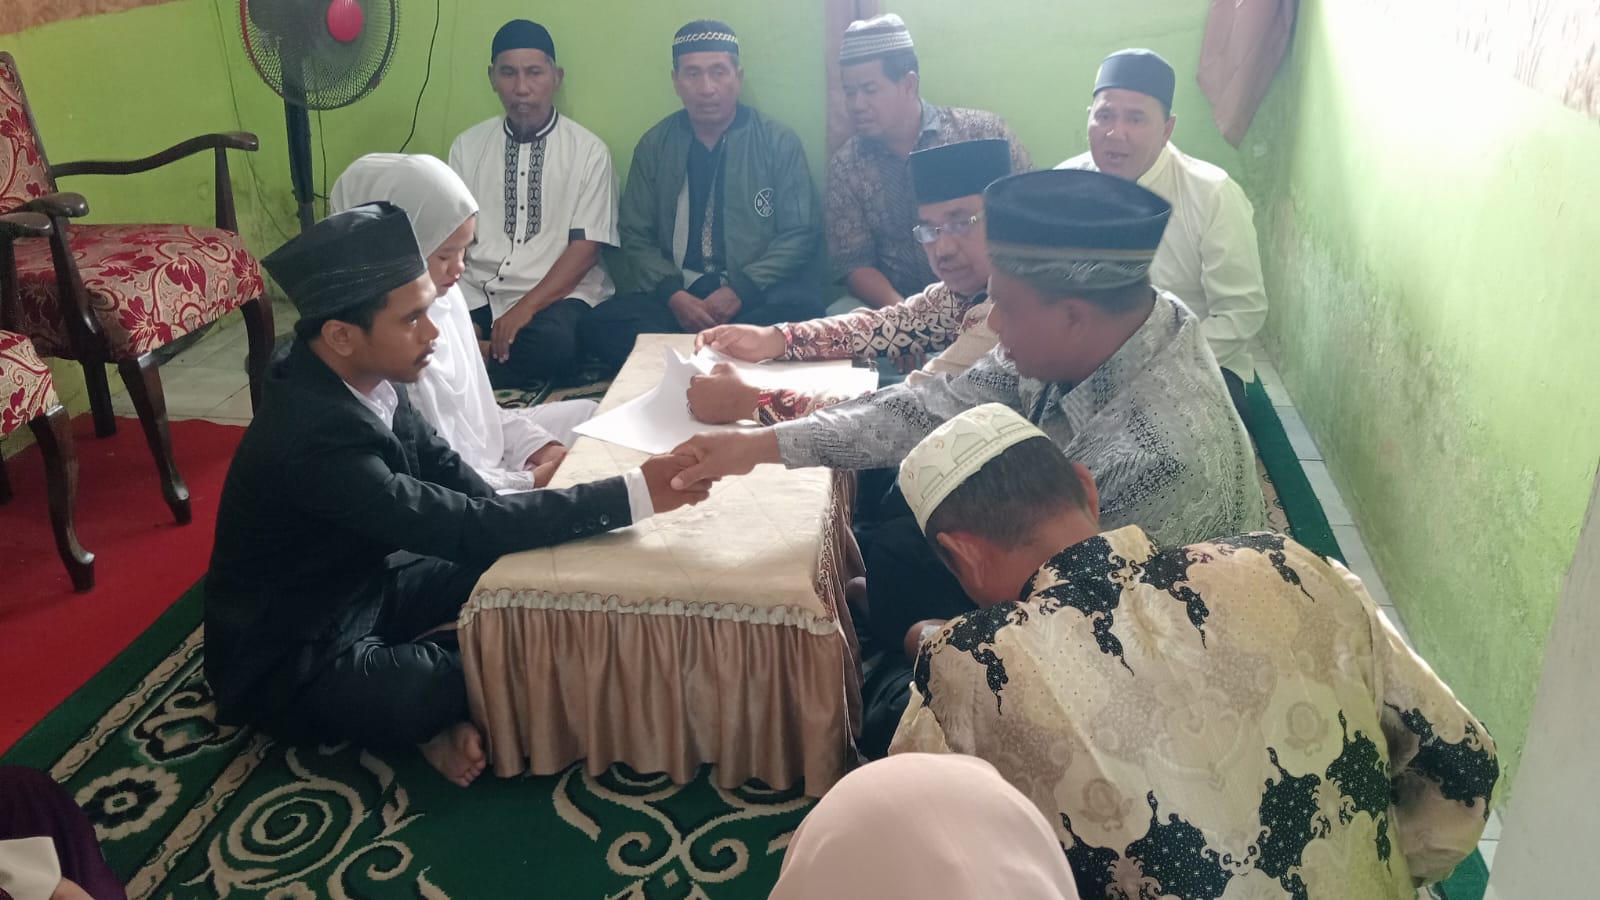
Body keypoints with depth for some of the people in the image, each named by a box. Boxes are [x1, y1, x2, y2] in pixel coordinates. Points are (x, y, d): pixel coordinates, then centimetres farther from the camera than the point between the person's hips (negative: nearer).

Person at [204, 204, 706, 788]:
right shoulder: (314, 439, -34)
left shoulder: (354, 378, -10)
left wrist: (517, 533, -10)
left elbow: (438, 465, 5)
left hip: (360, 587, 8)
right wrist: (633, 494, -35)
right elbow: (466, 527, -34)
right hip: (292, 656, -8)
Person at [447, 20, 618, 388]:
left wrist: (525, 308, -19)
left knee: (555, 341, -37)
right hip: (476, 292, 2)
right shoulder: (467, 146, 11)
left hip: (556, 292, -2)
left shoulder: (589, 151, 0)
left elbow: (585, 248, -5)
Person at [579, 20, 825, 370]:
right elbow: (636, 237, 8)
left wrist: (741, 290, -15)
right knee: (602, 325, -26)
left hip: (760, 297, -1)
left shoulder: (779, 142, 3)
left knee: (802, 313, -36)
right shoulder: (653, 146, 9)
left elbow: (801, 233, 0)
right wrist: (673, 294, -12)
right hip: (675, 297, 2)